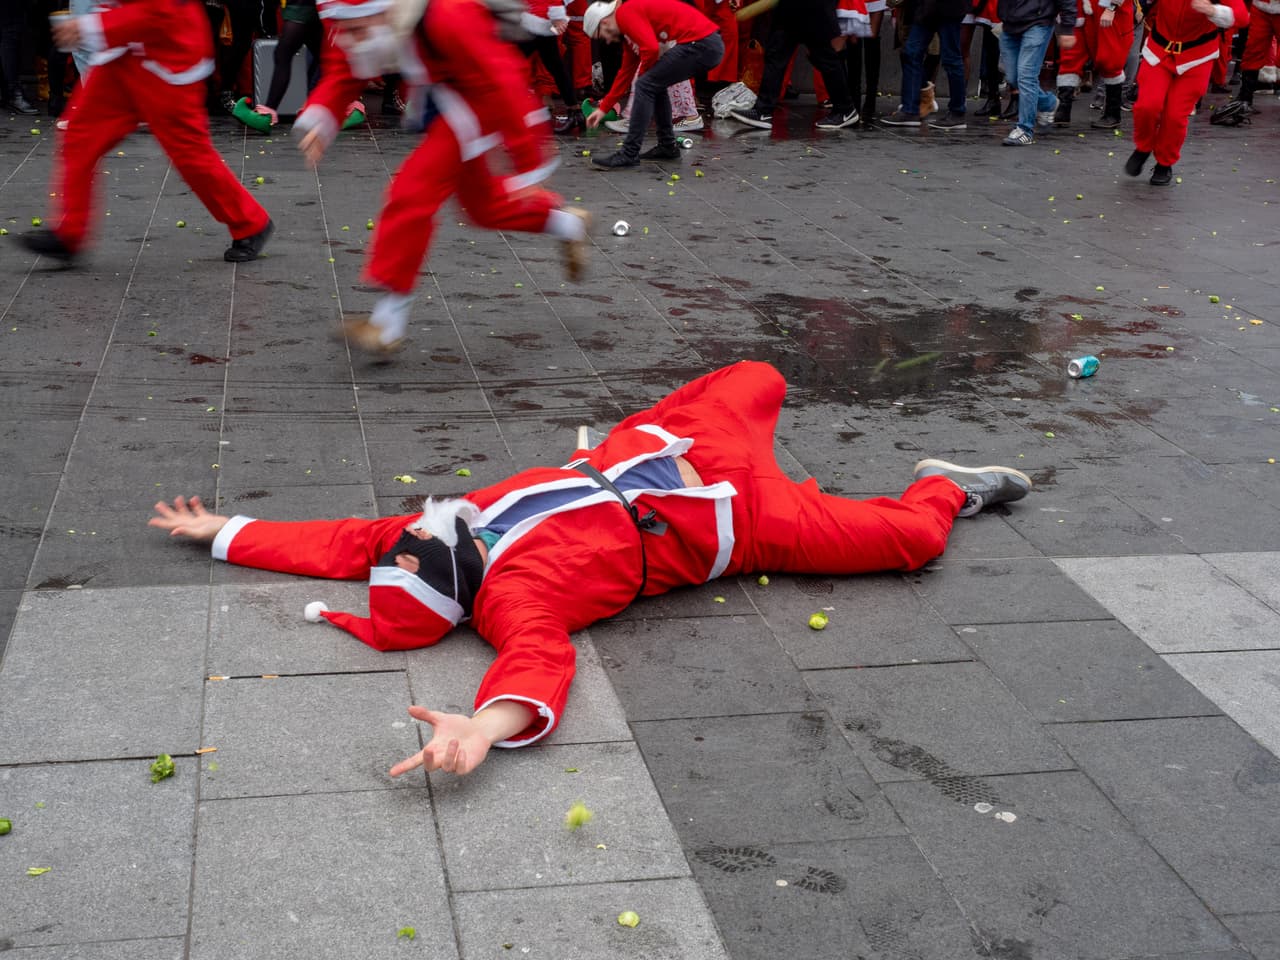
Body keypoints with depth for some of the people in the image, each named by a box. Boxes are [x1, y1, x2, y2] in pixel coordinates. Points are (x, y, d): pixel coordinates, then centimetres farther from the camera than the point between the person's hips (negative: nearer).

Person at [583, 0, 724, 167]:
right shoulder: (629, 30, 24)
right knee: (656, 85, 22)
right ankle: (667, 147, 26)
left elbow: (651, 48, -18)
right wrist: (604, 108, 35)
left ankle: (629, 154, -3)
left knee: (646, 86, -6)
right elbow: (625, 72, 32)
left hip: (700, 42, -10)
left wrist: (643, 75, 2)